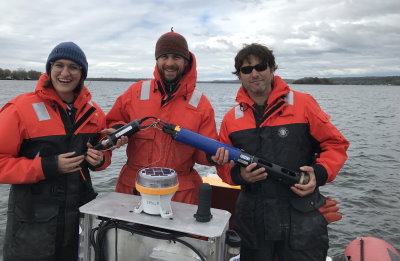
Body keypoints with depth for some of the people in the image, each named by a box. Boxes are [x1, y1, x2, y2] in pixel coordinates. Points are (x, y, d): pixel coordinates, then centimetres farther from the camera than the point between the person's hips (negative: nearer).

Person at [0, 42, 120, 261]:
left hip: (81, 215, 5)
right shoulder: (20, 109, -13)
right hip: (32, 220, -4)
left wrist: (99, 159, -9)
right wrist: (48, 167, -22)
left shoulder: (94, 113, 1)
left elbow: (104, 153, 13)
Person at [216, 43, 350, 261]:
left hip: (302, 218, -2)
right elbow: (223, 165, 8)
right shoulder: (231, 118, 3)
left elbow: (335, 144, 0)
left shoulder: (303, 104, -4)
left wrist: (319, 174, -16)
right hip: (252, 218, 3)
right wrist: (239, 175, -13)